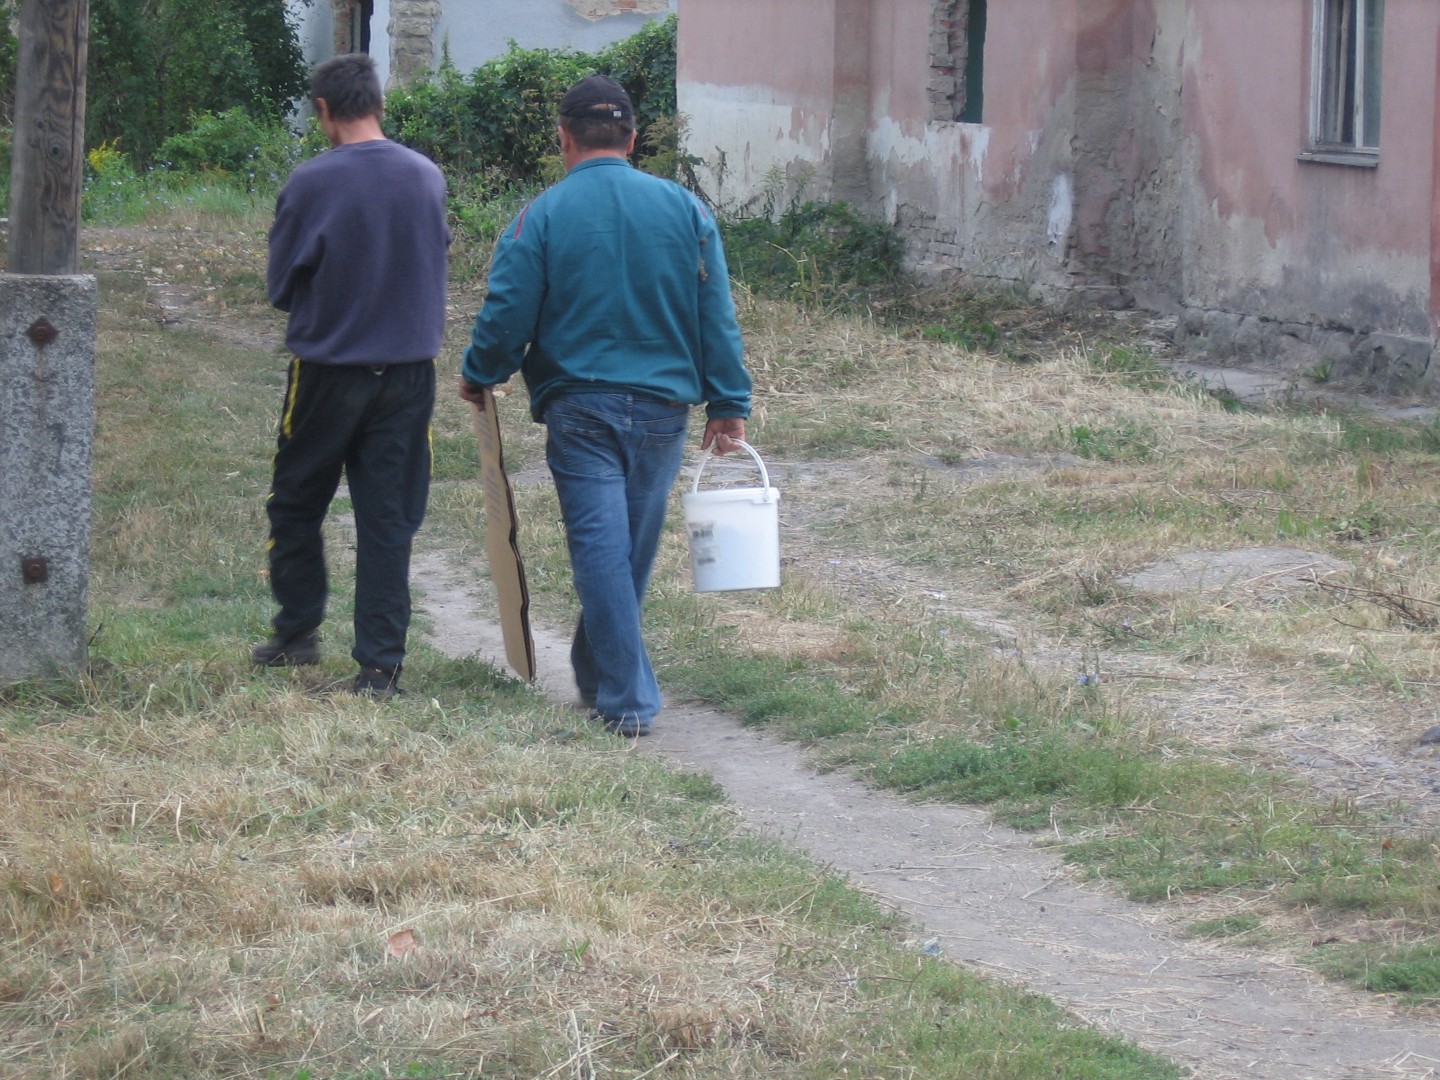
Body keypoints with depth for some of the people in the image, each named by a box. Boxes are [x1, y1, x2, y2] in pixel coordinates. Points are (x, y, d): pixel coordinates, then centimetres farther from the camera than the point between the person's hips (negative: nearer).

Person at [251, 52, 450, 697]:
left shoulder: (311, 184, -13)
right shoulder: (427, 178, -1)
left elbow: (280, 285, -4)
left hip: (328, 370, -3)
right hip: (409, 370, 3)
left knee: (295, 504, 17)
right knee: (389, 519, 5)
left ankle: (297, 633, 24)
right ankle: (380, 664, 2)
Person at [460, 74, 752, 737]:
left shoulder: (541, 217, -6)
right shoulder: (683, 208, 2)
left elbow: (507, 315, -5)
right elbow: (716, 314, 3)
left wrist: (478, 378, 14)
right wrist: (728, 403, 8)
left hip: (579, 409, -3)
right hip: (663, 407, 3)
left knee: (599, 549, -2)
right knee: (633, 551, 16)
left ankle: (627, 701, -8)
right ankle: (598, 673, 32)